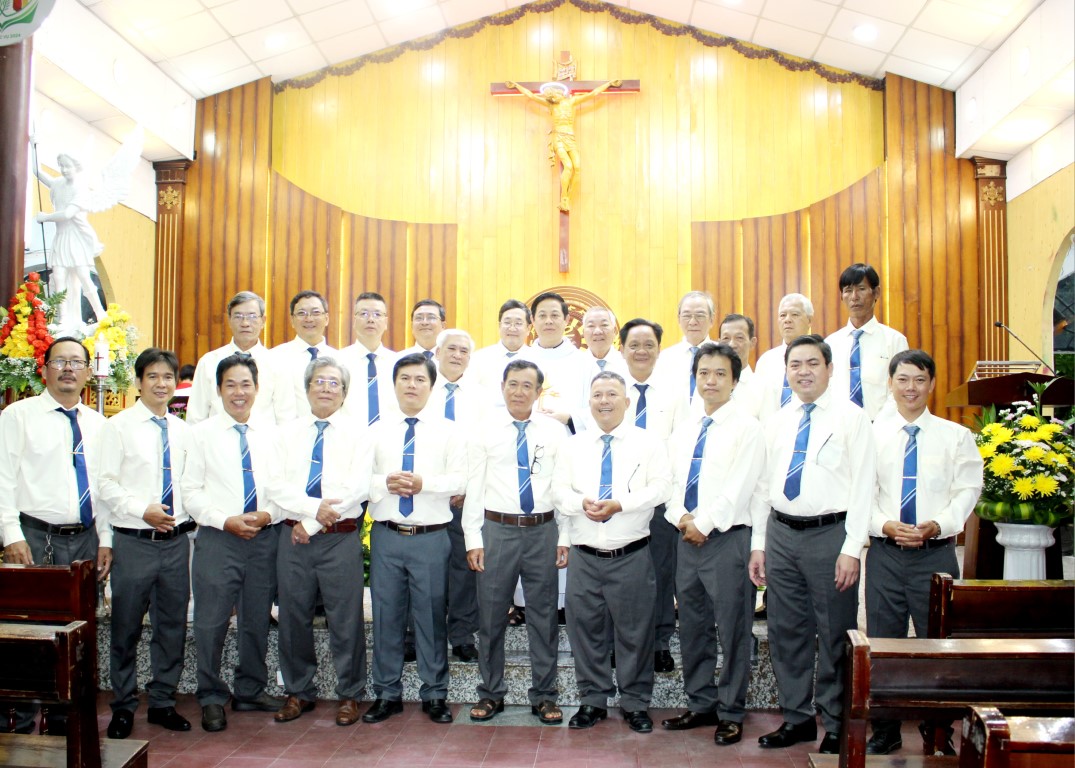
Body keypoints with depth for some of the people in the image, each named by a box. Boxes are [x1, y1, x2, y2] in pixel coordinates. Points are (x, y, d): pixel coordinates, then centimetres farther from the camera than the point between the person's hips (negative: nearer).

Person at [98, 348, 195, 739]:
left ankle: (162, 702, 25)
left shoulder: (183, 430, 9)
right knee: (126, 628, 6)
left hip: (176, 541, 4)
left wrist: (191, 515, 0)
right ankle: (123, 706, 22)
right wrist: (143, 510, -18)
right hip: (134, 542, -3)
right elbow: (107, 484, -7)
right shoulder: (118, 426, -2)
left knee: (172, 626, 11)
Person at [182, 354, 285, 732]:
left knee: (257, 620, 13)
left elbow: (282, 485, 6)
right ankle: (212, 697, 17)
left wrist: (268, 514, -12)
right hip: (217, 538, -2)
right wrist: (226, 520, -13)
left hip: (264, 537, 2)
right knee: (211, 622, 0)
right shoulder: (203, 433, 1)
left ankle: (251, 690, 30)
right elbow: (192, 491, -2)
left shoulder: (270, 432, 6)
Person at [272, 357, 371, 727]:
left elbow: (357, 489, -10)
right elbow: (277, 487, -2)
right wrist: (313, 508, -19)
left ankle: (349, 695, 18)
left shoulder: (356, 433, 1)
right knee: (293, 617, 11)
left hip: (341, 538, -3)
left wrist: (311, 524, -13)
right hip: (293, 536, 3)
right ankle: (298, 692, 27)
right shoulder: (287, 433, 9)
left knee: (346, 619, 3)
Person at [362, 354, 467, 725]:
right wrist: (384, 483, -15)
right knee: (386, 614, 8)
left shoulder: (447, 431, 3)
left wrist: (424, 483, -18)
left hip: (431, 537, -1)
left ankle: (434, 695, 19)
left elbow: (460, 480, -4)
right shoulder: (377, 430, 8)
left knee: (432, 615, 5)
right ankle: (387, 694, 21)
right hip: (386, 536, 2)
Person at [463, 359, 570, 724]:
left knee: (543, 615, 9)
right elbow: (474, 486, 1)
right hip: (497, 530, 0)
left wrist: (565, 538, -1)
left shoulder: (555, 431, 3)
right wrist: (473, 538, -4)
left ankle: (544, 695, 23)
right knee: (491, 615, 8)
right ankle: (491, 693, 25)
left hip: (543, 531, 1)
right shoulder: (485, 429, 1)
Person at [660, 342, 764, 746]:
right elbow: (673, 481, 13)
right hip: (688, 539, 6)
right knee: (692, 628, 13)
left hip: (727, 539, -6)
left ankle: (730, 714, 16)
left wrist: (703, 523, -13)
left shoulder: (747, 427, -6)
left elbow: (739, 487, -13)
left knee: (732, 630, 3)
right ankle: (700, 704, 26)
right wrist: (681, 518, -4)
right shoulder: (684, 430, 13)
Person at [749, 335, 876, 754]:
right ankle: (797, 718, 26)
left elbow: (863, 486, -8)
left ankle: (836, 725, 20)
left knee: (834, 634, 5)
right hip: (781, 534, 5)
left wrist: (851, 549, -13)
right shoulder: (775, 422, 11)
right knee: (786, 631, 11)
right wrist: (758, 544, 9)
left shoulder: (851, 417, -4)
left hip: (830, 534, -5)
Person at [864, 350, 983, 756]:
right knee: (882, 642, 8)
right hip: (884, 553, 1)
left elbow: (967, 491, -1)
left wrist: (937, 525, -15)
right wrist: (885, 525, -14)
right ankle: (885, 731, 23)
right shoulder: (872, 434, 5)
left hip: (936, 552, -1)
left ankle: (939, 733, 21)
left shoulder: (956, 436, 4)